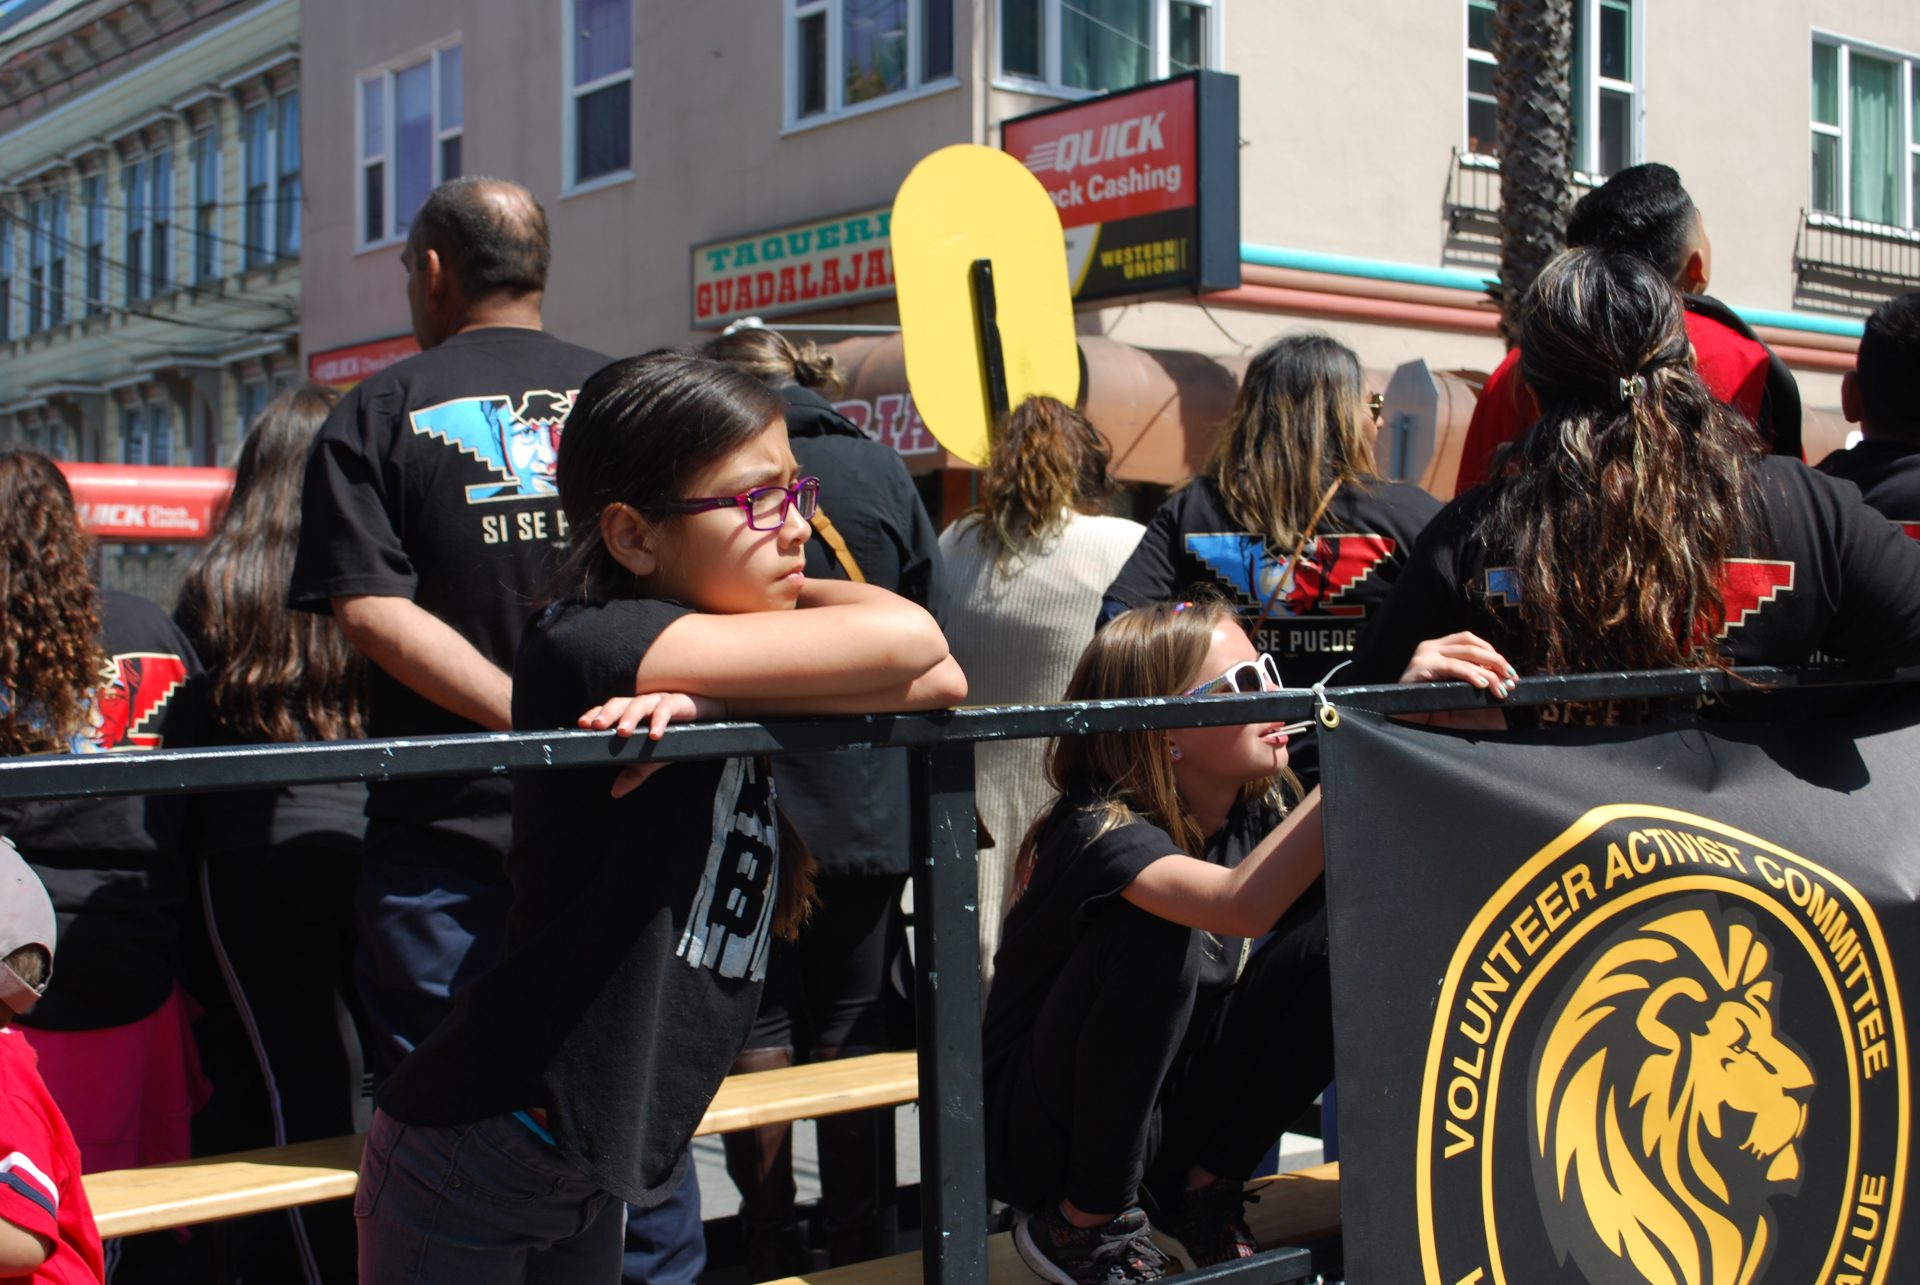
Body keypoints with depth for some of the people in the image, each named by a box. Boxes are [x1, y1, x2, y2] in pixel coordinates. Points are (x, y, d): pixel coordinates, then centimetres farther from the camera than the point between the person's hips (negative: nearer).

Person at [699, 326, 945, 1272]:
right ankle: (862, 1246, 18)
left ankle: (771, 1247, 12)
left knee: (757, 1025, 7)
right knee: (853, 1028, 11)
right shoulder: (881, 469, 3)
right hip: (868, 804, 3)